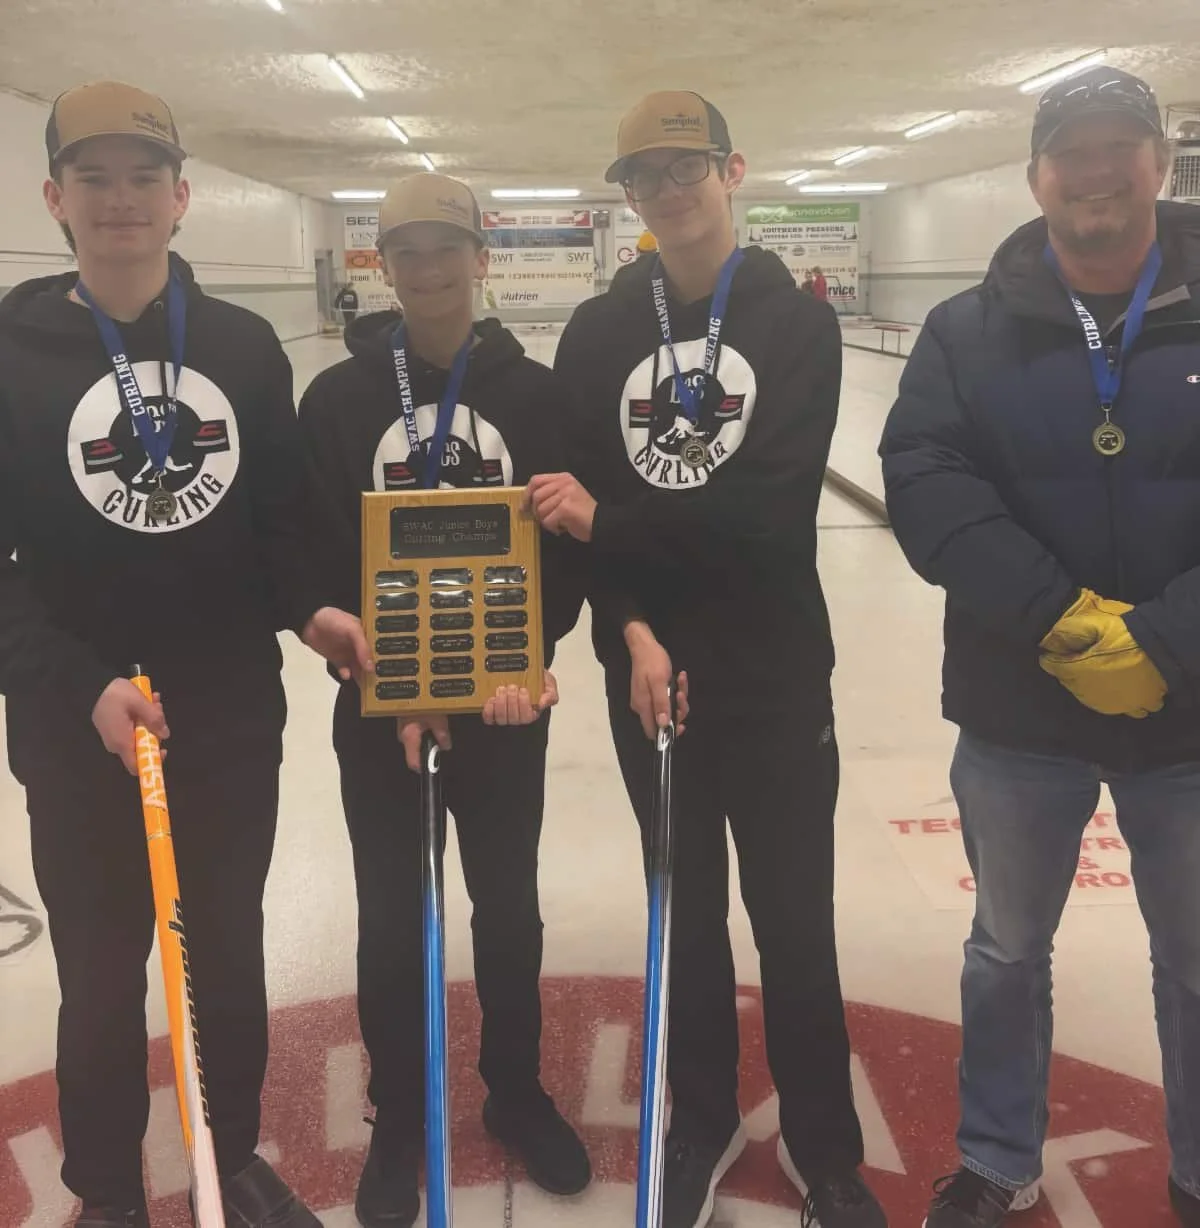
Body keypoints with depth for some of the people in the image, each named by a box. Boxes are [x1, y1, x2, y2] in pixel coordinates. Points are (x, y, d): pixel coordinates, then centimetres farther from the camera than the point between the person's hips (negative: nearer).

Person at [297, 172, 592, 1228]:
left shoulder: (536, 392, -2)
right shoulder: (339, 397, -3)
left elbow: (568, 549, -4)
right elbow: (318, 559, -5)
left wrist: (528, 653, -21)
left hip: (508, 700, 1)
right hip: (378, 705, 0)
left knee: (509, 907, 15)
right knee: (392, 920, 12)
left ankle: (518, 1093, 38)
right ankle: (398, 1120, 33)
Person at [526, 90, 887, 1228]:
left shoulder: (798, 322, -5)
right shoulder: (597, 333, 4)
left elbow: (773, 507, -17)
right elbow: (579, 503, -1)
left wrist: (610, 522, -16)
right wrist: (631, 629, -15)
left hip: (776, 674, -2)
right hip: (648, 670, 3)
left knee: (794, 920, 5)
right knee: (688, 908, 16)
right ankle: (701, 1124, 35)